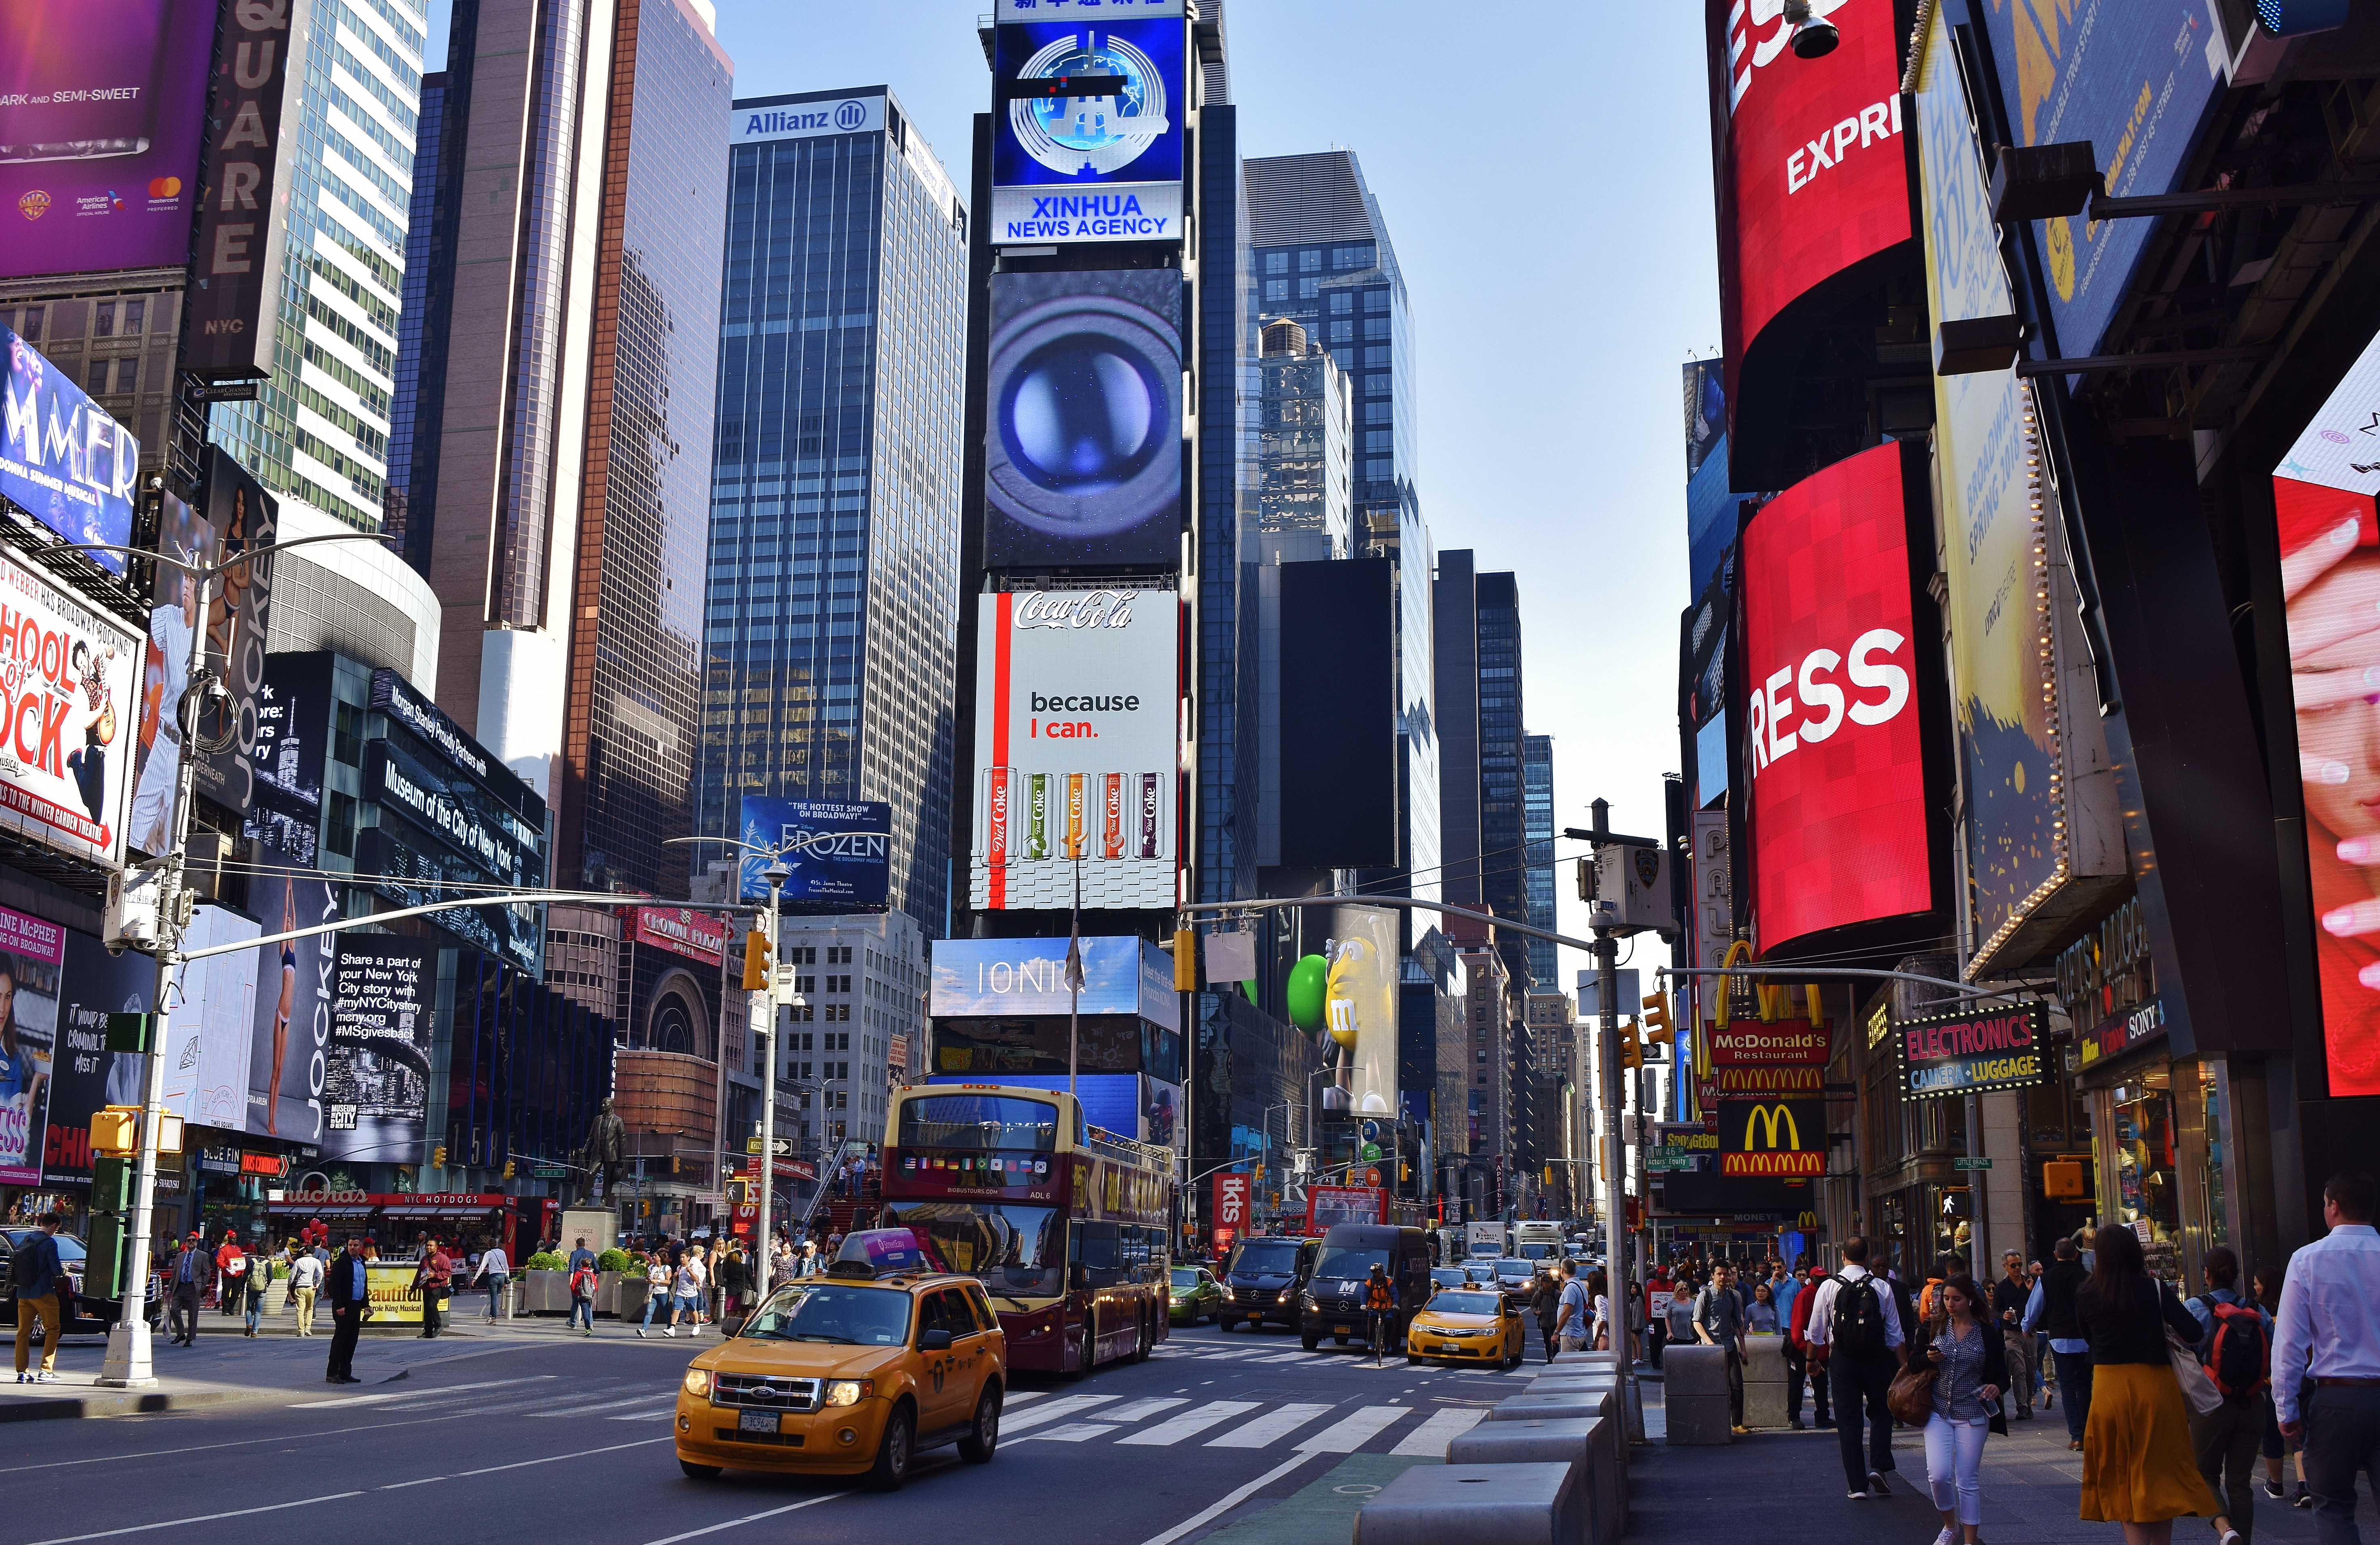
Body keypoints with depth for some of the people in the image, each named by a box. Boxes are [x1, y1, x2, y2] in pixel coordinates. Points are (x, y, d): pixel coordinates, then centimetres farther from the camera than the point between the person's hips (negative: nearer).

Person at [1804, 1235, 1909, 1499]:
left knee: (1848, 1421, 6)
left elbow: (1816, 1332, 2)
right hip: (1876, 1359, 0)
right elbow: (1895, 1334, -2)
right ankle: (1879, 1467, -3)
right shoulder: (1882, 1287, -4)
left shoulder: (1829, 1287, -4)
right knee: (1881, 1413, 16)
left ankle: (1858, 1484, 5)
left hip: (1842, 1360, 0)